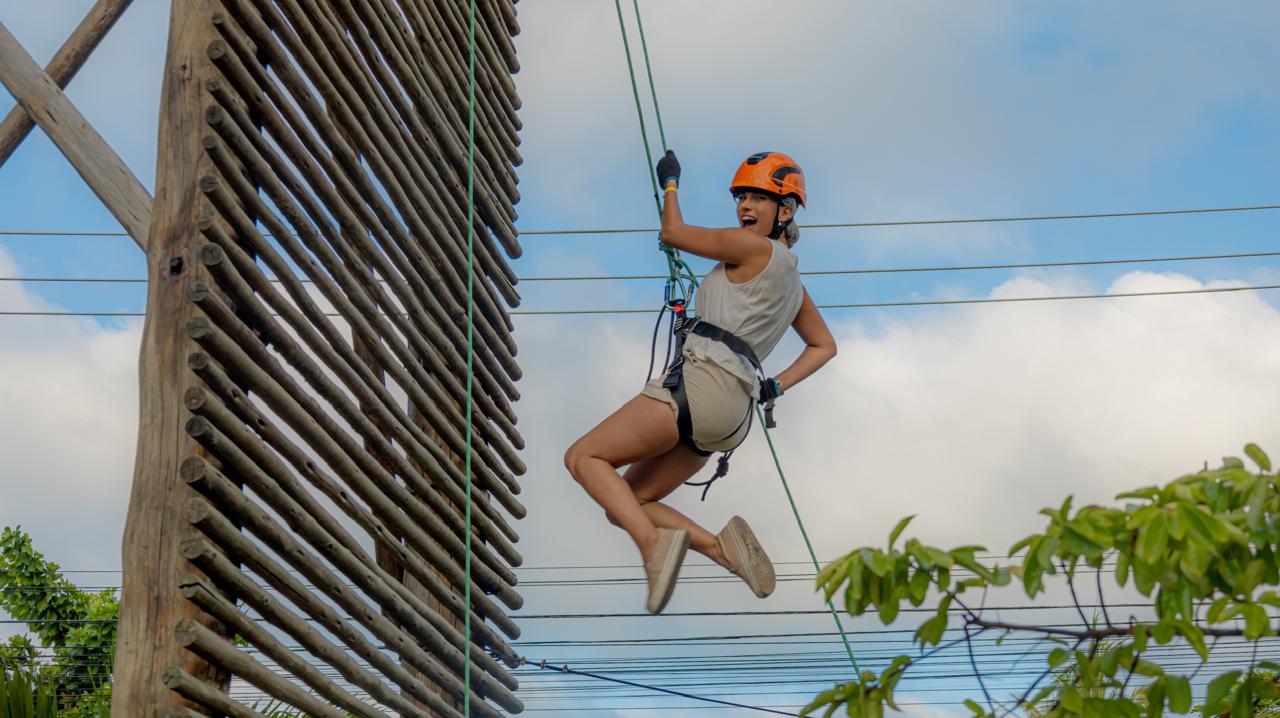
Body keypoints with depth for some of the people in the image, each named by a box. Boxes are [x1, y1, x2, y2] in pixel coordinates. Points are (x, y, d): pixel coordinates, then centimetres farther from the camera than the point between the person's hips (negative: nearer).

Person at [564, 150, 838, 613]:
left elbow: (673, 233, 7)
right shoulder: (792, 280, 25)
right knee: (627, 503, 10)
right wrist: (776, 386, 25)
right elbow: (824, 346, 37)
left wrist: (670, 182, 24)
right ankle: (721, 547, -8)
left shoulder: (754, 247, -2)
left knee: (584, 457, -6)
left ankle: (654, 545, -25)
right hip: (733, 411, 9)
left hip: (703, 379, -9)